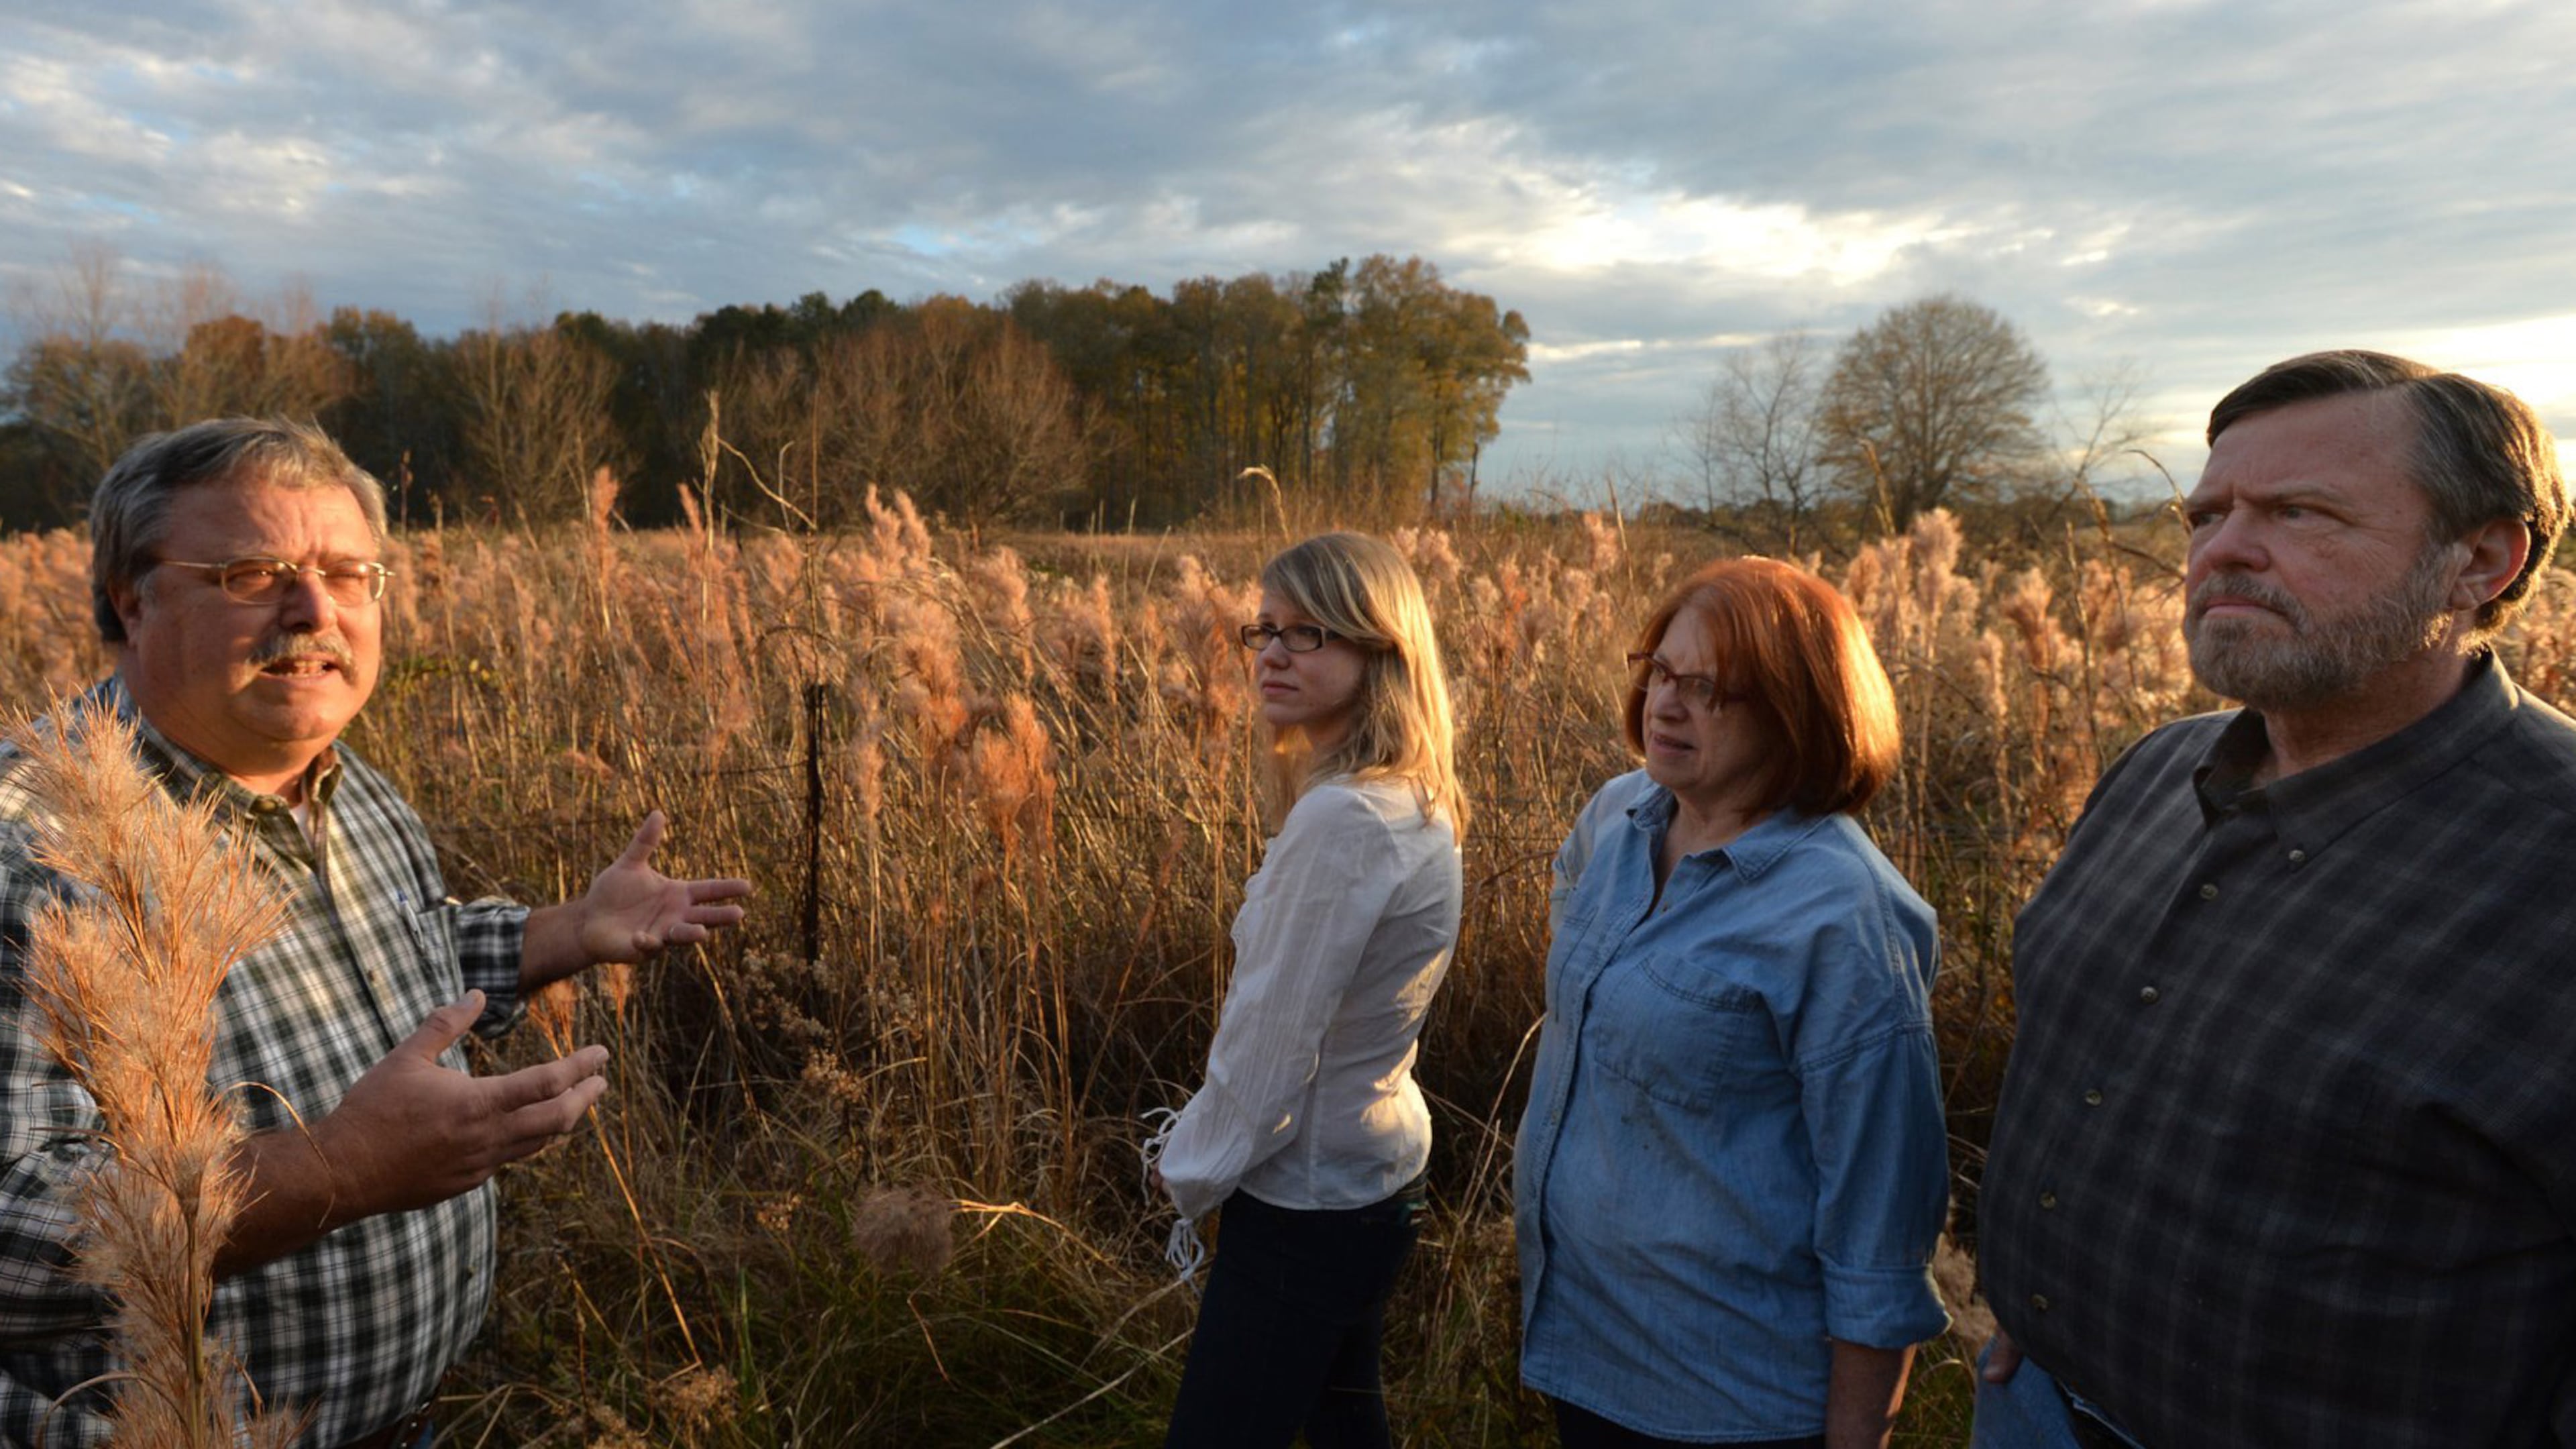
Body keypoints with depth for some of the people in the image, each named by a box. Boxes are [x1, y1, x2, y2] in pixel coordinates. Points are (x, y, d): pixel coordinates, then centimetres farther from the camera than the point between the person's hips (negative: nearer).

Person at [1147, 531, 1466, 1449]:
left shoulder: (1342, 821, -28)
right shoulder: (1412, 800, 2)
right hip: (1367, 1174, 9)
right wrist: (1203, 1143, 12)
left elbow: (1273, 1038, -24)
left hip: (1307, 1198, -9)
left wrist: (1192, 1169, -6)